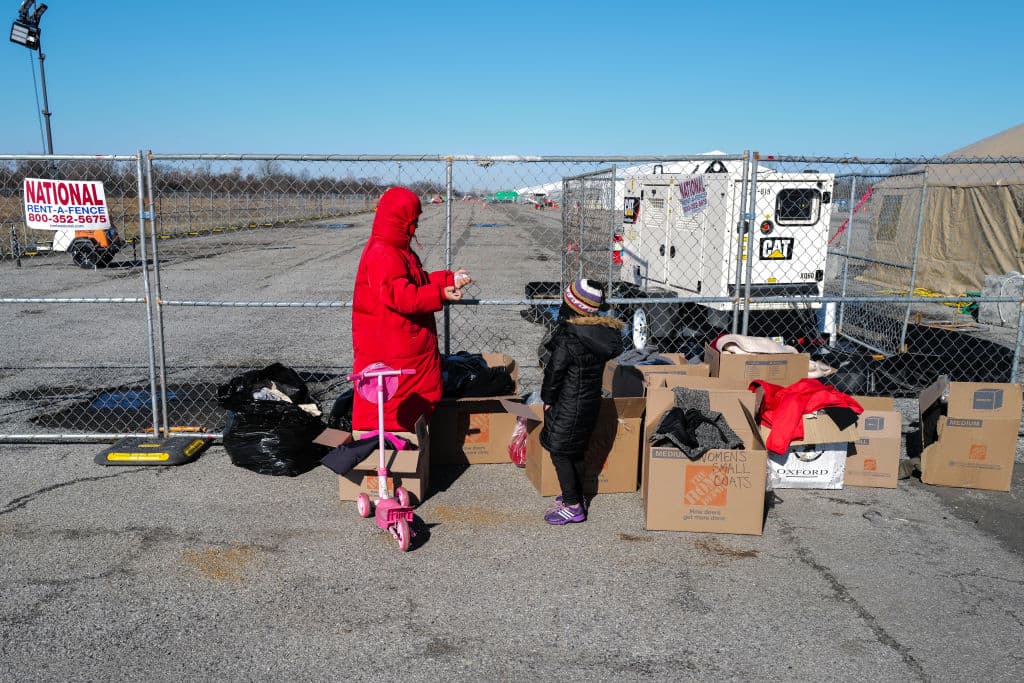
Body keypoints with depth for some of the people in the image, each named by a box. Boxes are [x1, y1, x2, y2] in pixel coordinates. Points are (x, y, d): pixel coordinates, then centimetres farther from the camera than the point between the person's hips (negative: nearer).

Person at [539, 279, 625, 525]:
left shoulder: (567, 339, -24)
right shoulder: (602, 333, -1)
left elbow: (554, 372, -18)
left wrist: (547, 399, -1)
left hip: (568, 406, -8)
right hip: (591, 401, 8)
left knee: (559, 452, 6)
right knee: (576, 451, 22)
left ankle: (572, 506, 13)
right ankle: (577, 496, 36)